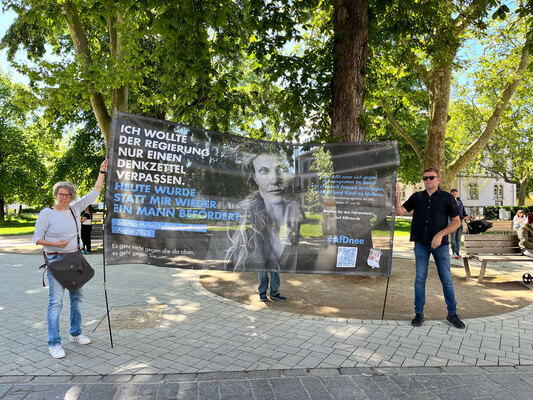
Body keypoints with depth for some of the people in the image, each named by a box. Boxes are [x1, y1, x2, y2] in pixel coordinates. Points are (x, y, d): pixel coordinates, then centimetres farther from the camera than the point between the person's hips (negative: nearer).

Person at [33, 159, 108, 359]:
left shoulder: (75, 208, 5)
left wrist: (102, 172, 7)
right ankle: (53, 343, 3)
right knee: (56, 301, -7)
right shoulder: (46, 214, -7)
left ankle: (76, 333, 28)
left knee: (77, 297, 13)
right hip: (56, 260, -6)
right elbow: (37, 238, -5)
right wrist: (55, 243, -22)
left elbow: (94, 194, 8)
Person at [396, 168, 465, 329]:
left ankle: (452, 313, 19)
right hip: (421, 244, 2)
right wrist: (397, 195, -14)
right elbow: (399, 211, 1)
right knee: (420, 278, 5)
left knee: (446, 279, 3)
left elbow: (456, 222, 1)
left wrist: (440, 234, -12)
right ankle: (419, 313, 14)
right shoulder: (417, 197, 8)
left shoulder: (447, 198, 2)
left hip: (440, 244, -1)